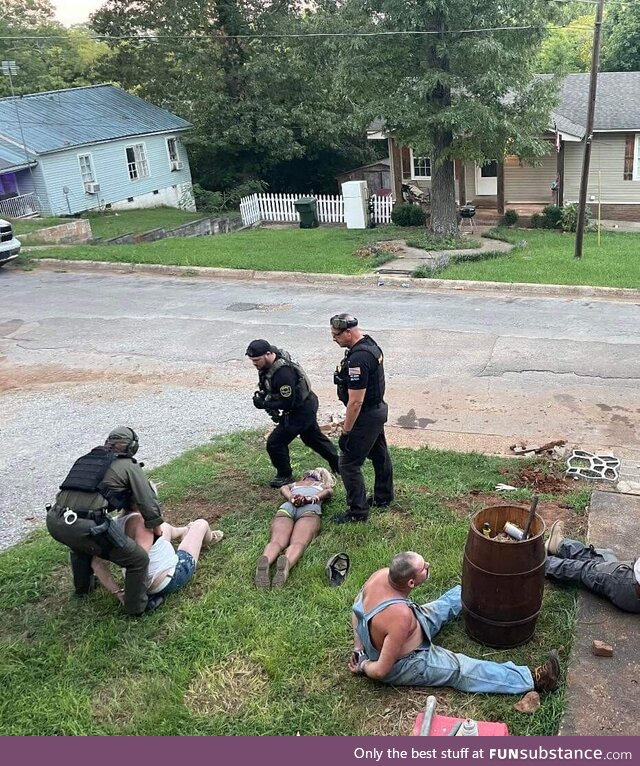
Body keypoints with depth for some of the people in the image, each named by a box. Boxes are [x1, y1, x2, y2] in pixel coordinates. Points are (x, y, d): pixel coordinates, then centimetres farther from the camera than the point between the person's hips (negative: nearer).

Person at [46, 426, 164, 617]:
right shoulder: (129, 466, 9)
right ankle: (136, 607, 25)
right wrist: (156, 526, 26)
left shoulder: (86, 459, 26)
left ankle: (83, 586, 60)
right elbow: (148, 500, 7)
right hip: (84, 526, -7)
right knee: (138, 560, 9)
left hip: (54, 521, 7)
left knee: (80, 545, 42)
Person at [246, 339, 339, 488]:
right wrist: (263, 395, -3)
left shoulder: (283, 373, -36)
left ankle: (284, 476, 16)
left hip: (302, 410, -10)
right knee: (313, 437, 27)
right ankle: (337, 464, 44)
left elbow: (288, 403, -30)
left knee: (275, 442, -5)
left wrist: (265, 404, -27)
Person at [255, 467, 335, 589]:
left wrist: (291, 498, 3)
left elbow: (283, 488, 23)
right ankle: (286, 563, -59)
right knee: (298, 542, -26)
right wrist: (311, 498, 0)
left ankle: (265, 561, -56)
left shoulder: (294, 484, 43)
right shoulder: (323, 486, 40)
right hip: (310, 508, -1)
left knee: (277, 541, -23)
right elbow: (328, 491, 17)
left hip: (287, 506, 2)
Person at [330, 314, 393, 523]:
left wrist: (346, 431, -20)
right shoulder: (370, 344, 4)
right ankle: (383, 498, 40)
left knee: (349, 464, -1)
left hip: (366, 416, -11)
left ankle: (357, 512, 10)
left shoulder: (358, 359, -29)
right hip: (378, 408, 11)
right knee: (380, 455, 23)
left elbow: (355, 401, -28)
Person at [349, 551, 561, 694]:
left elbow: (357, 609, -5)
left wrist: (359, 648, 1)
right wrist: (363, 666, -13)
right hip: (405, 665, -8)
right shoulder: (400, 616, -44)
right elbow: (381, 671, -34)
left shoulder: (381, 574, -23)